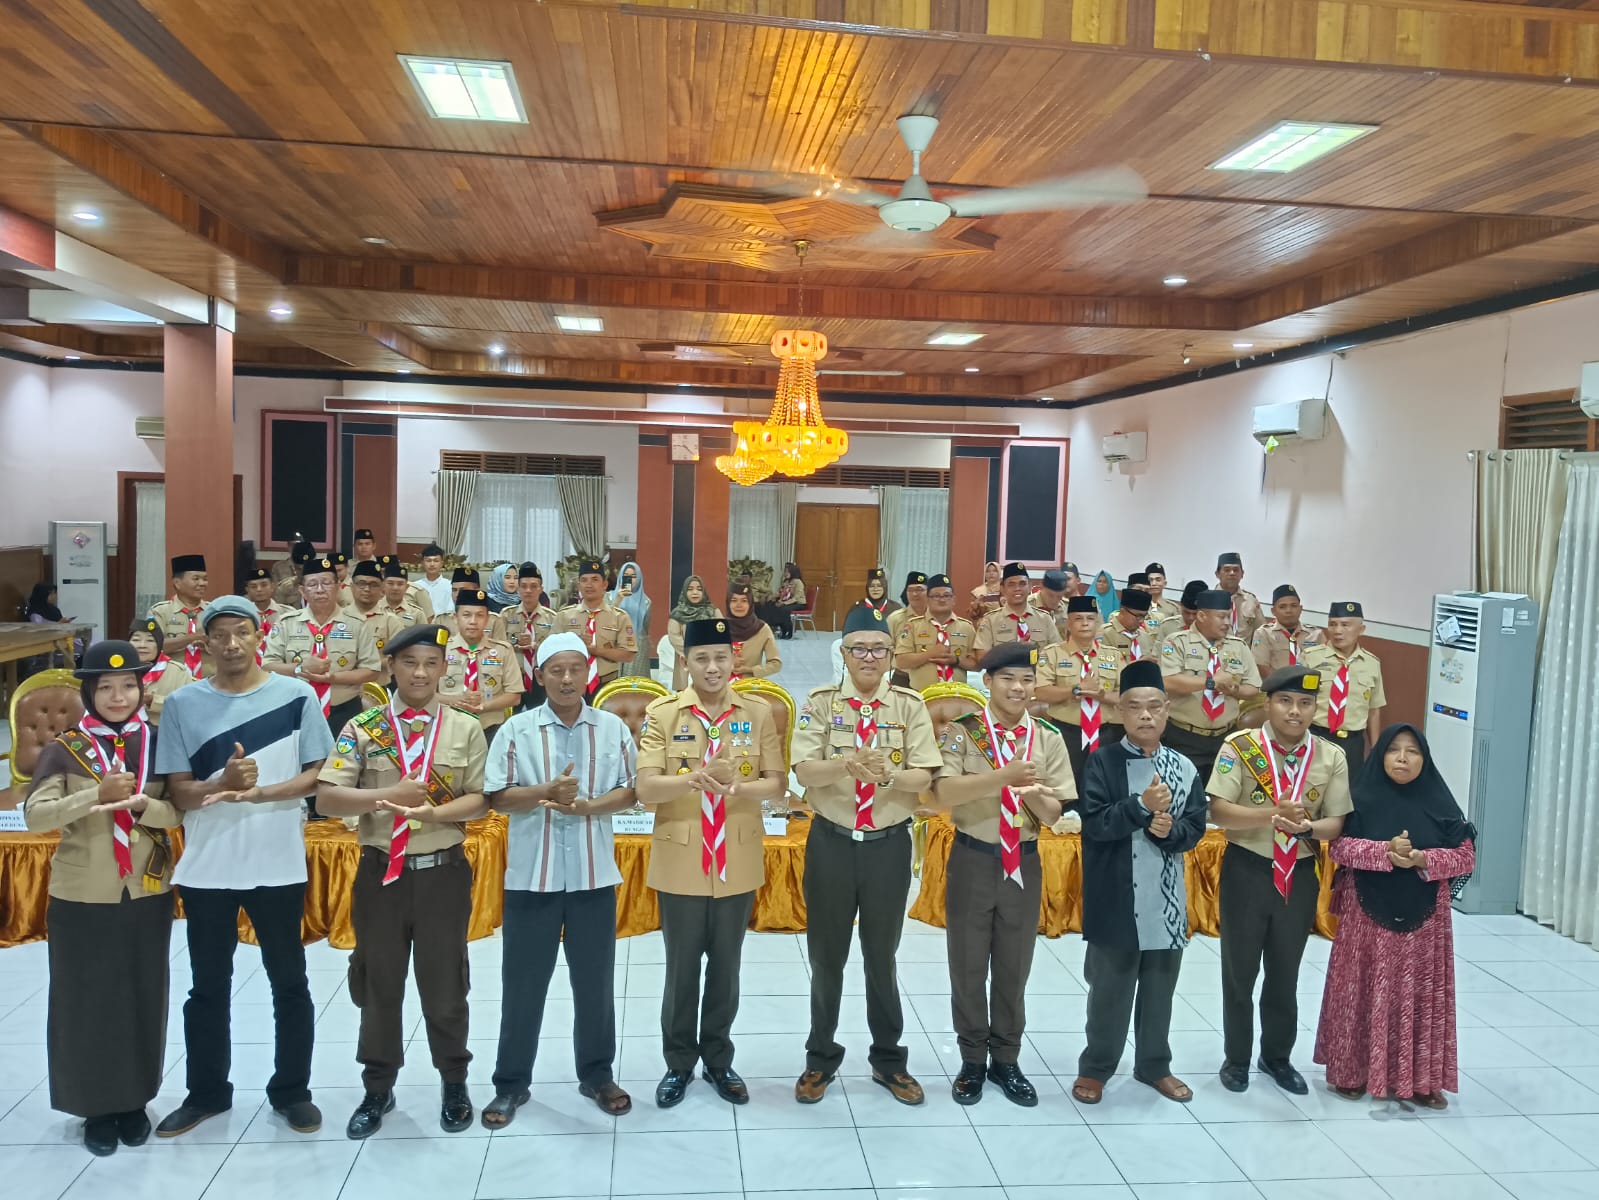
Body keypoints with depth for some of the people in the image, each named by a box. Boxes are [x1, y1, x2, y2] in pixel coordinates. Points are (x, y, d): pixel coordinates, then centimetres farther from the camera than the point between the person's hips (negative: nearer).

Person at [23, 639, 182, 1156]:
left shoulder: (158, 742, 0)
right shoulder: (64, 749, -4)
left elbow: (178, 811, -3)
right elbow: (35, 815, -15)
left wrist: (140, 805, -23)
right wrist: (98, 794, -28)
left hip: (147, 893, 2)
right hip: (82, 897, -1)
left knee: (143, 999, 10)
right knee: (86, 1002, 7)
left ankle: (135, 1101, 27)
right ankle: (96, 1107, 24)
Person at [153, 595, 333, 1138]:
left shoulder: (297, 695, -5)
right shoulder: (182, 704, -1)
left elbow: (316, 775, -4)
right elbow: (179, 791, -2)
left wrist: (260, 793, -20)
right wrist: (225, 783, -23)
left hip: (278, 864, -1)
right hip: (206, 867, 1)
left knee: (289, 983, 10)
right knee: (208, 987, 15)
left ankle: (291, 1090, 27)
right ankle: (206, 1092, 33)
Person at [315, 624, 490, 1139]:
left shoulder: (466, 729, -1)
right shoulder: (362, 728, -1)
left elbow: (480, 800, -5)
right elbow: (327, 798, -7)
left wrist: (433, 813, -22)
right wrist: (391, 796, -21)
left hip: (442, 872, -1)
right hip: (380, 871, 1)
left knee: (444, 984, 11)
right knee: (378, 984, 13)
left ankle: (454, 1084, 29)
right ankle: (378, 1089, 31)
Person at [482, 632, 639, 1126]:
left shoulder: (613, 728, 1)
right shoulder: (517, 729, -2)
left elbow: (632, 790, 0)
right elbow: (497, 797, -5)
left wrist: (589, 806, -16)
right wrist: (545, 792, -21)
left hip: (594, 874, 1)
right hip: (531, 875, -1)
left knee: (595, 981, 12)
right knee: (523, 982, 9)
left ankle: (597, 1074, 29)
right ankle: (511, 1083, 25)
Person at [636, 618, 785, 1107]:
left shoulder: (759, 712, 0)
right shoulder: (662, 714, -5)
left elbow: (776, 783, -2)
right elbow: (645, 787, -14)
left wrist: (740, 787, -23)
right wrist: (695, 779, -32)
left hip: (737, 864, 1)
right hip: (681, 863, -1)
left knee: (726, 968, 14)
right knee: (681, 970, 11)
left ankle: (718, 1060, 32)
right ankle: (678, 1062, 30)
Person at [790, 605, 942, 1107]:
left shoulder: (910, 705, -2)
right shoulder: (821, 702, -4)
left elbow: (923, 777, -9)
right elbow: (805, 770, -13)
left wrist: (889, 775, -29)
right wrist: (848, 765, -32)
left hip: (889, 844, 0)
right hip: (831, 842, 0)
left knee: (882, 957, 14)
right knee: (826, 957, 12)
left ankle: (888, 1059, 31)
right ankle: (821, 1058, 30)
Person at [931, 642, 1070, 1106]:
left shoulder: (1048, 738, 0)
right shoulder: (962, 731, -8)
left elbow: (1053, 814, -1)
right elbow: (944, 793, -21)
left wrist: (1034, 794, -24)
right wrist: (1002, 775, -32)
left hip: (1024, 862, 2)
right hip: (972, 860, -2)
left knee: (1014, 966, 13)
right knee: (968, 965, 9)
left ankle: (1006, 1060, 31)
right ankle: (972, 1061, 27)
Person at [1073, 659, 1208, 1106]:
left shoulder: (1185, 768, 4)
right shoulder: (1101, 762, -7)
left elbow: (1196, 828, 3)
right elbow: (1092, 823, -16)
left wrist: (1169, 830, -18)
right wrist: (1142, 806, -25)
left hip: (1167, 900, 4)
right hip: (1116, 898, -3)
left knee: (1160, 989, 16)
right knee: (1110, 989, 8)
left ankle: (1155, 1065, 33)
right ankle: (1095, 1066, 24)